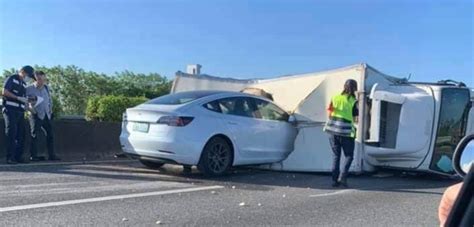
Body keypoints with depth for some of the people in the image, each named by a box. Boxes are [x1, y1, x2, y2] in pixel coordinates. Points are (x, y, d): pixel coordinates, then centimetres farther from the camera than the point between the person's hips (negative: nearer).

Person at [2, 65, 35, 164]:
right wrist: (19, 98, -15)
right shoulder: (12, 78, 0)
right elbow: (4, 92, -11)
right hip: (10, 110, -7)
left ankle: (18, 156, 7)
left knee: (21, 134, 2)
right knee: (11, 134, -9)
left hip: (20, 112, 7)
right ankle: (10, 158, -8)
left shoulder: (24, 84, 22)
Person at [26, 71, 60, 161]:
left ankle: (51, 155, 8)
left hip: (46, 115, 6)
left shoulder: (46, 87, 10)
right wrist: (29, 109, -11)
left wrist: (50, 110, 13)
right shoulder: (29, 89, -8)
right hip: (36, 115, -6)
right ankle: (33, 156, 4)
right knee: (34, 135, -3)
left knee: (50, 134, 3)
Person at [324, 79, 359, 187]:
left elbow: (330, 114, 7)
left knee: (336, 155, 13)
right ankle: (342, 176, -6)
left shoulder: (335, 98, 6)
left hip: (333, 130, 4)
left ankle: (335, 180, 10)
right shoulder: (353, 102, -4)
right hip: (346, 131, -4)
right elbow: (355, 119, -3)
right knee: (349, 156, 11)